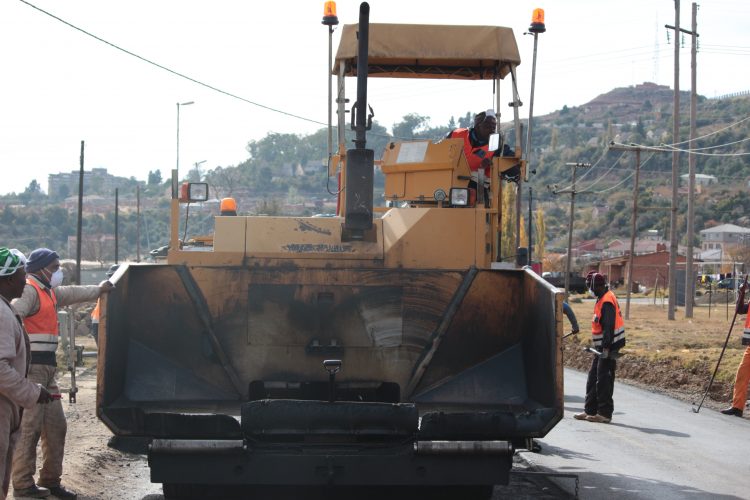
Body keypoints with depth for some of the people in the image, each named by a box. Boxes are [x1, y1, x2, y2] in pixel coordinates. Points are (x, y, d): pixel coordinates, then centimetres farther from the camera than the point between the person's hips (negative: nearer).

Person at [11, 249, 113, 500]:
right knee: (29, 427, -8)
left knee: (56, 426, 12)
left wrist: (98, 289, 50)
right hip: (32, 367, -10)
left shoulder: (48, 291, 19)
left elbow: (71, 294, 38)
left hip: (46, 368, 10)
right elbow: (15, 314, -29)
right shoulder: (29, 290, -12)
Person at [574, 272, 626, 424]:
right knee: (593, 377, 13)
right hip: (603, 346, 10)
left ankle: (605, 413, -1)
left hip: (609, 346, -10)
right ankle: (590, 410, 19)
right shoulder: (602, 299, 14)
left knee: (603, 379, -6)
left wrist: (606, 347, -26)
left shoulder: (607, 302, -18)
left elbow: (609, 326, -24)